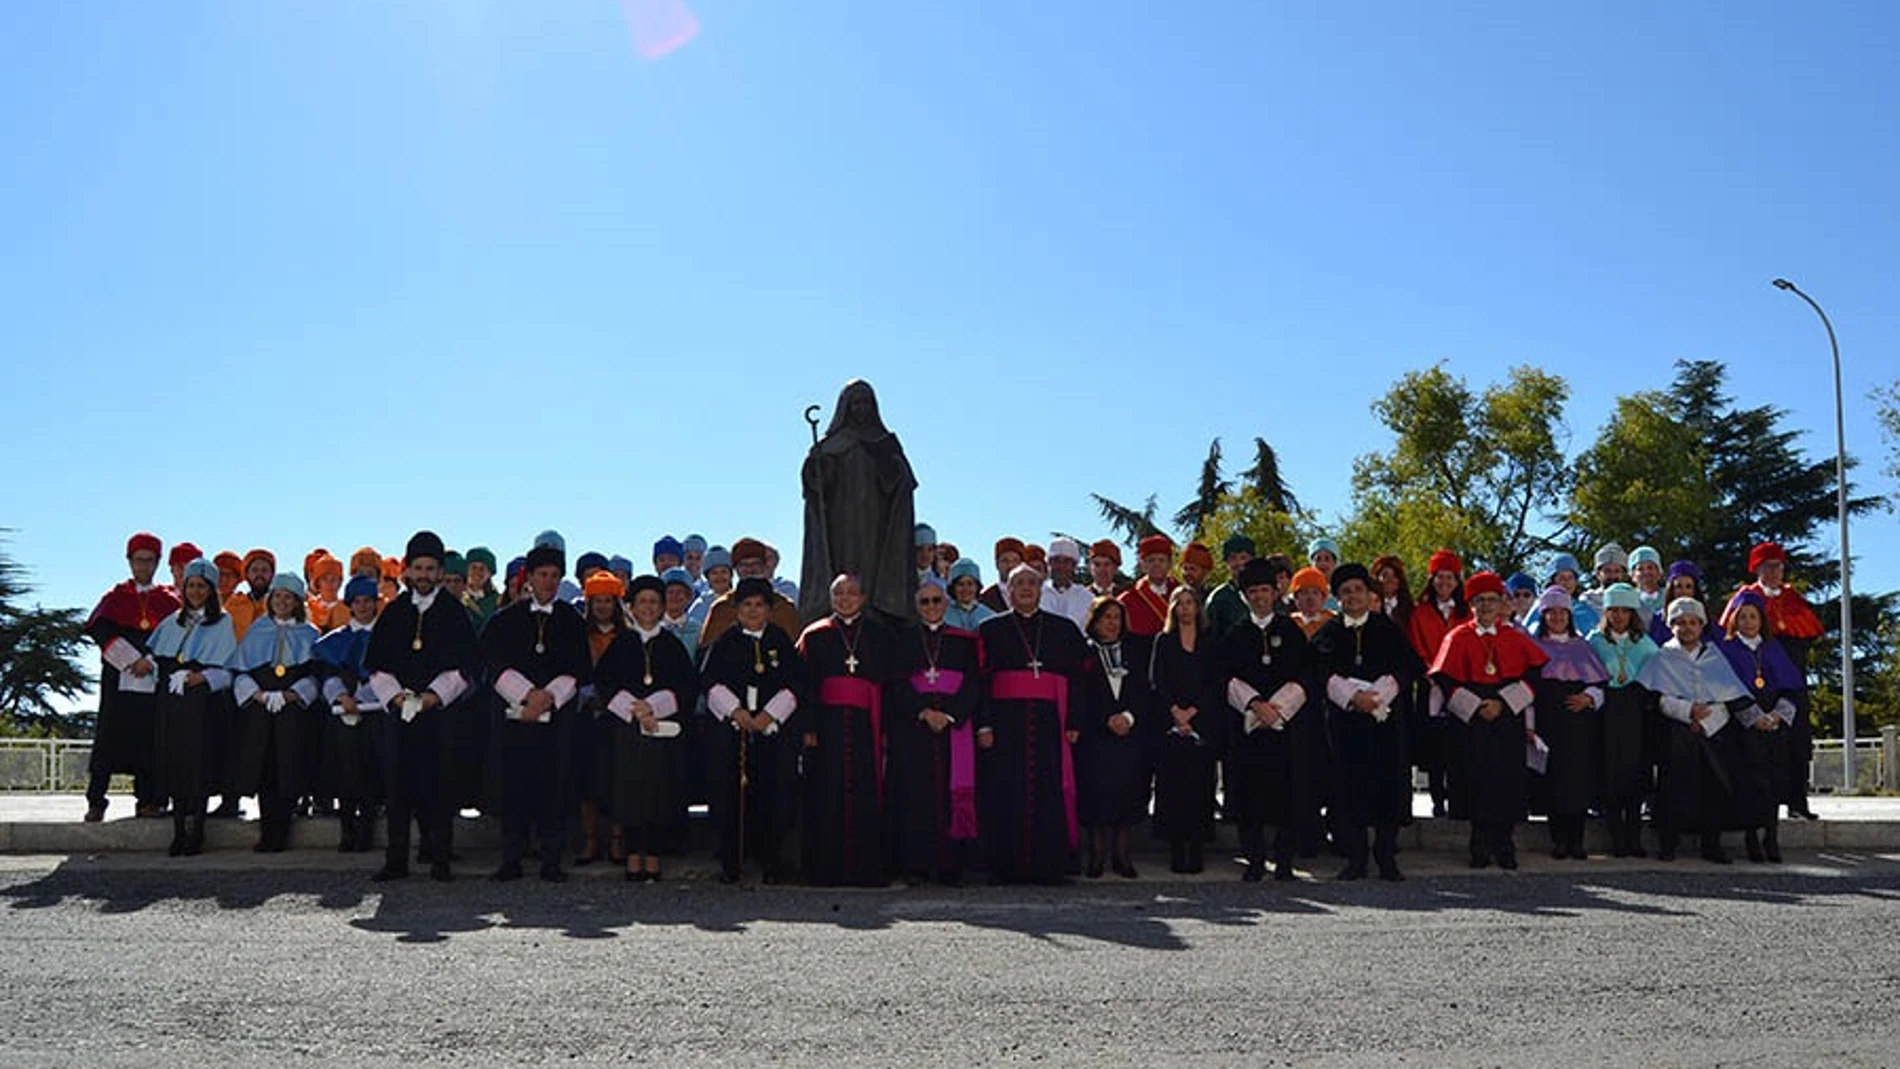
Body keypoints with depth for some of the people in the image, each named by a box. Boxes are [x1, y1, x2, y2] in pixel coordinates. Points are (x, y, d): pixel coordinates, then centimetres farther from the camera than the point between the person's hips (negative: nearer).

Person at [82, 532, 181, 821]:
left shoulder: (169, 600, 12)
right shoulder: (115, 597, 12)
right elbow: (101, 631, -3)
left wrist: (151, 663, -9)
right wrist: (133, 660, -13)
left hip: (156, 681, 0)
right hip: (119, 680, 0)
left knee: (150, 741, -1)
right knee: (109, 740, -4)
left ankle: (148, 801, 4)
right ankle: (95, 803, 0)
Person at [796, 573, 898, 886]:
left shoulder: (881, 634, 11)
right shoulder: (815, 635, 11)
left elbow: (891, 682, 7)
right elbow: (805, 684, 6)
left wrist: (887, 727, -3)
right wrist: (807, 728, -5)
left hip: (866, 723, 0)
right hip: (828, 723, 0)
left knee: (866, 797, -3)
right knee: (828, 798, -2)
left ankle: (867, 869, 4)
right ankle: (826, 869, 6)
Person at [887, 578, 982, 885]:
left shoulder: (964, 640, 12)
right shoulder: (903, 638, 11)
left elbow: (972, 683, 2)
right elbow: (898, 682, 1)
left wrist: (948, 715, -12)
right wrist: (923, 713, -13)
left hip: (954, 725, 0)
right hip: (911, 725, 0)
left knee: (951, 792, -4)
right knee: (915, 792, -4)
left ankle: (950, 865, 1)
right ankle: (915, 864, 1)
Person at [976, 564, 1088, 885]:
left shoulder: (1064, 629, 13)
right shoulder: (991, 629, 10)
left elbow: (1076, 677, 9)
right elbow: (982, 679, 5)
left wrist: (1073, 723, 0)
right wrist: (984, 724, -5)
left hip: (1049, 722, 1)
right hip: (1006, 721, -1)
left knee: (1050, 794, -2)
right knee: (1007, 795, -3)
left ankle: (1049, 866, 5)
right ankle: (1007, 867, 3)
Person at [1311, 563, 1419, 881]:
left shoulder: (1388, 629, 12)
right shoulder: (1328, 633, 12)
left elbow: (1407, 665, 0)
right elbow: (1325, 672, -2)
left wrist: (1377, 694, -15)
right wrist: (1352, 696, -18)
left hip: (1386, 715, 0)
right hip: (1344, 717, 0)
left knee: (1388, 782, -4)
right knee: (1348, 785, -2)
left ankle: (1386, 857, 6)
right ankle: (1355, 857, 5)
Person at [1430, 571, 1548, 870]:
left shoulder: (1516, 638, 10)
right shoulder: (1458, 637, 5)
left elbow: (1534, 675, 3)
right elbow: (1445, 680, -1)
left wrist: (1503, 703, -8)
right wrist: (1476, 708, -11)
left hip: (1510, 721, 1)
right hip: (1471, 722, -1)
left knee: (1509, 783, -3)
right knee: (1476, 782, -5)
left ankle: (1503, 845, 8)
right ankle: (1480, 847, 5)